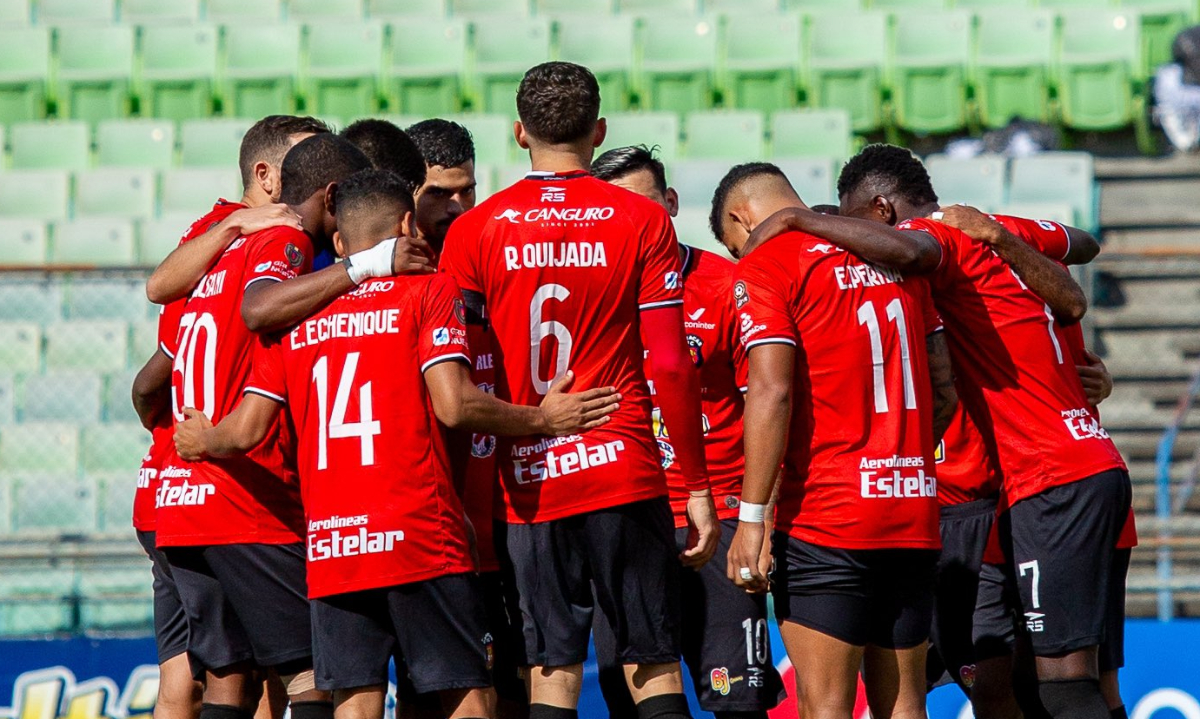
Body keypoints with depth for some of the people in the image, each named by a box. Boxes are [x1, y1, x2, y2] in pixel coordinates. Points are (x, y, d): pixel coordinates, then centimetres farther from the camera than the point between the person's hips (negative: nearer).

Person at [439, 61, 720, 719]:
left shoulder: (473, 232, 1)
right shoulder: (643, 222, -1)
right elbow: (670, 367, -4)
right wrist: (698, 487, 2)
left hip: (526, 486, 1)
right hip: (625, 476, -1)